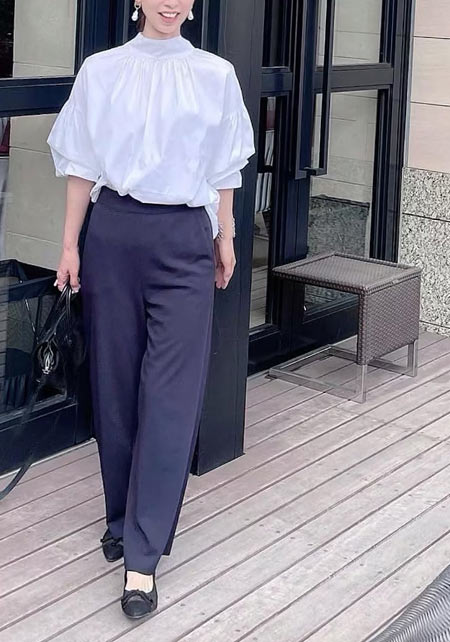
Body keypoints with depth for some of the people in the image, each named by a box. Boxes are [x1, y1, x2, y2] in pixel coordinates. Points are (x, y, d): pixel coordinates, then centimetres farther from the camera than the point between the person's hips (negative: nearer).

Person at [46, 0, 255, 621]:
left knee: (171, 394, -7)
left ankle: (142, 555, -5)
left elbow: (224, 167, 12)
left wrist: (225, 237, 14)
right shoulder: (102, 71, 3)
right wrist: (70, 244, 4)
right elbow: (82, 164, 5)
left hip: (185, 238, 0)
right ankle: (124, 516, 25)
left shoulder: (216, 75, 5)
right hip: (114, 234, 1)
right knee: (115, 381, 7)